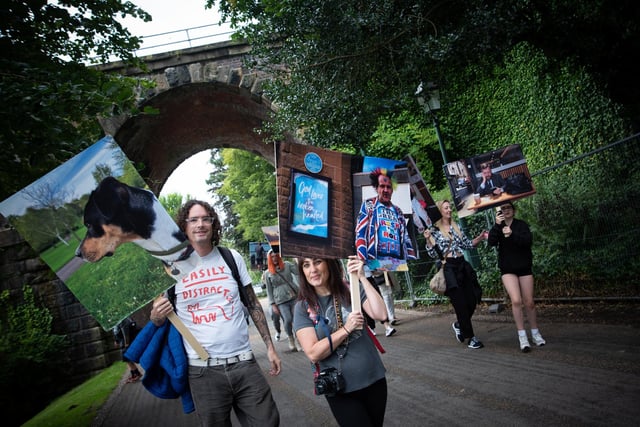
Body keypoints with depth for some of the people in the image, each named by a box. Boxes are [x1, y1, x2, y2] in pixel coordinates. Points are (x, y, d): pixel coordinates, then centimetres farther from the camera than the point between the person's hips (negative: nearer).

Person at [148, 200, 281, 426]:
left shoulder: (232, 258, 4)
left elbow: (253, 304, 11)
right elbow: (158, 319, 9)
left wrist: (270, 347, 8)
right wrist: (156, 317, -15)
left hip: (244, 363, 2)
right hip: (203, 371, -1)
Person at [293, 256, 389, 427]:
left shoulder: (351, 290, -4)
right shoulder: (303, 307, -8)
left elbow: (381, 314, -17)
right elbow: (313, 353, -15)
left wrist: (362, 278, -21)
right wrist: (346, 329, -21)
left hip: (374, 379, 3)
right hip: (340, 389, -3)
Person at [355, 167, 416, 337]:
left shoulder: (397, 211, 24)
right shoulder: (368, 205, 9)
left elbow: (405, 236, 23)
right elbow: (360, 232, -2)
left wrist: (411, 259, 12)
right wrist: (362, 257, -14)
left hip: (396, 260, 5)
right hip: (375, 259, -4)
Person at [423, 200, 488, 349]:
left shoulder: (456, 226, 13)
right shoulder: (434, 230, -3)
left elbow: (467, 244, 16)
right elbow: (434, 254, -7)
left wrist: (480, 238, 2)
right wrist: (428, 240, -22)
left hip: (463, 266, 6)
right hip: (449, 268, -6)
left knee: (472, 301, 5)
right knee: (461, 304, -2)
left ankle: (459, 324, 33)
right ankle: (471, 337, 11)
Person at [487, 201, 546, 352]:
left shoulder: (522, 225, 0)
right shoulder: (498, 227, 3)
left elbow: (528, 240, -17)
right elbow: (491, 242, -14)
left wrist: (512, 234, -32)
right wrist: (497, 225, -24)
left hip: (524, 267, 0)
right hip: (507, 269, 0)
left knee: (529, 302, 4)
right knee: (516, 300, -16)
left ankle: (535, 333, 22)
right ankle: (522, 336, -10)